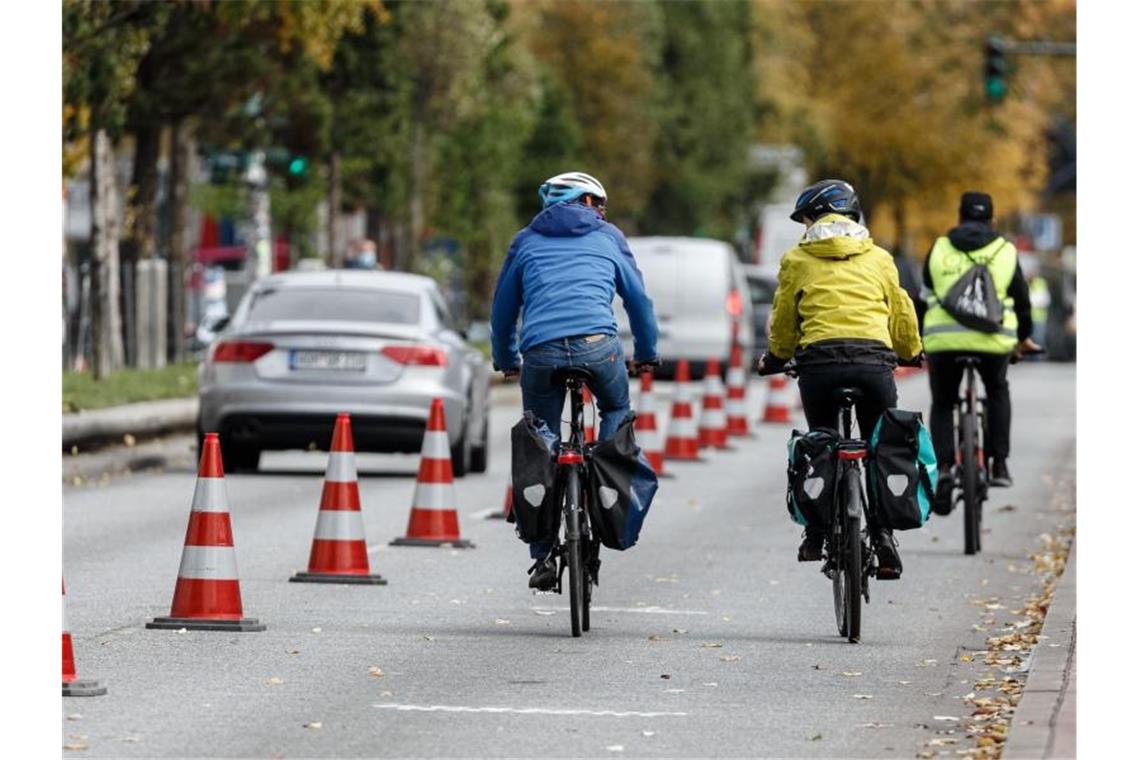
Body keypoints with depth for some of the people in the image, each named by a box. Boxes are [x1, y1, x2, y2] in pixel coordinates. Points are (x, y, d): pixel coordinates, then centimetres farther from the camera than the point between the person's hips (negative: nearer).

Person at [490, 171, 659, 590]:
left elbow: (502, 309, 26)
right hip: (597, 345, -1)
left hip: (541, 352, 1)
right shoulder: (608, 237, 22)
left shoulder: (526, 241, 24)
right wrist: (647, 354, 39)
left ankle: (542, 556, 5)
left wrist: (505, 361, 39)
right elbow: (639, 299, 26)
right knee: (617, 409, 30)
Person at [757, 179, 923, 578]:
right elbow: (902, 316, 24)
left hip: (820, 362, -1)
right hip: (874, 361, 1)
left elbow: (783, 323, 19)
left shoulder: (797, 260, 14)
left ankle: (816, 537, 12)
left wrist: (775, 358, 39)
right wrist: (912, 354, 44)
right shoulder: (879, 258, 18)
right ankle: (883, 536, -1)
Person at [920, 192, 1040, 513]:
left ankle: (943, 469, -6)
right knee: (997, 393, 28)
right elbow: (1021, 299, 24)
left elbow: (926, 295, 22)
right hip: (993, 339, 0)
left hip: (943, 338, 0)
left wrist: (922, 337, 38)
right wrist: (1024, 336, 41)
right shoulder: (1005, 252, 15)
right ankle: (999, 465, 20)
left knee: (942, 405, 17)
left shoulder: (940, 249, 16)